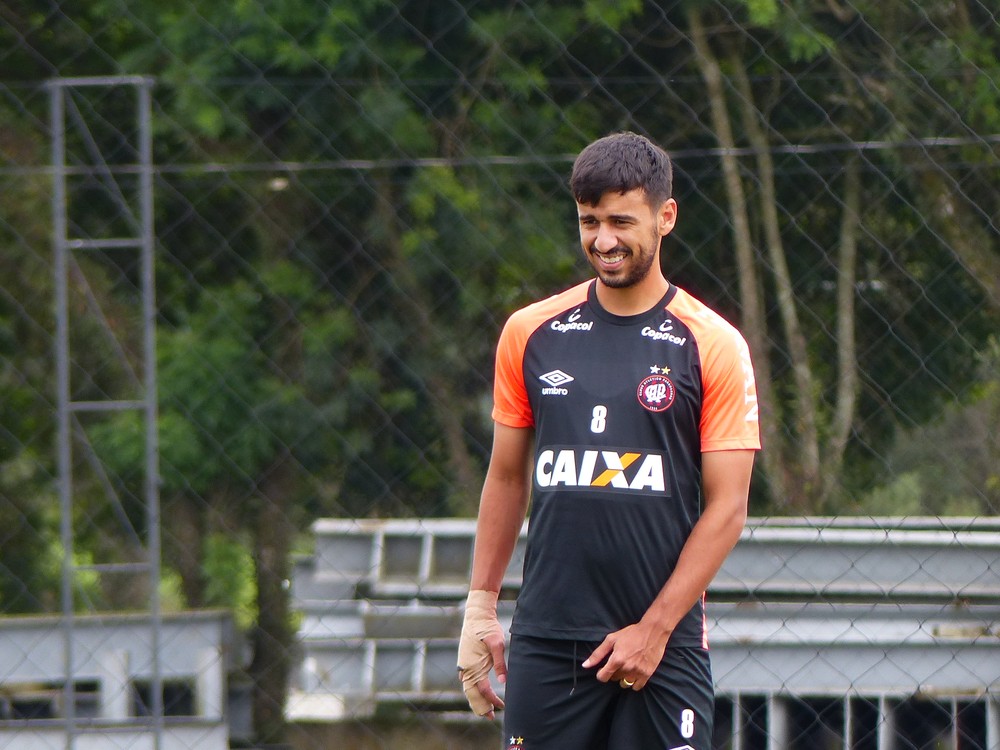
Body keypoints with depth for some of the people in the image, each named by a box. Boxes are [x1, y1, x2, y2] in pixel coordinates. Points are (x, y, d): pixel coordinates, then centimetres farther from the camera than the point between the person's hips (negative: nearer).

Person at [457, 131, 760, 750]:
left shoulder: (714, 346, -2)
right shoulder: (531, 334, 8)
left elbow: (727, 509, -4)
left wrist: (654, 629, -10)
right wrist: (480, 608, 11)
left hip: (665, 647, -2)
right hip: (545, 641, 3)